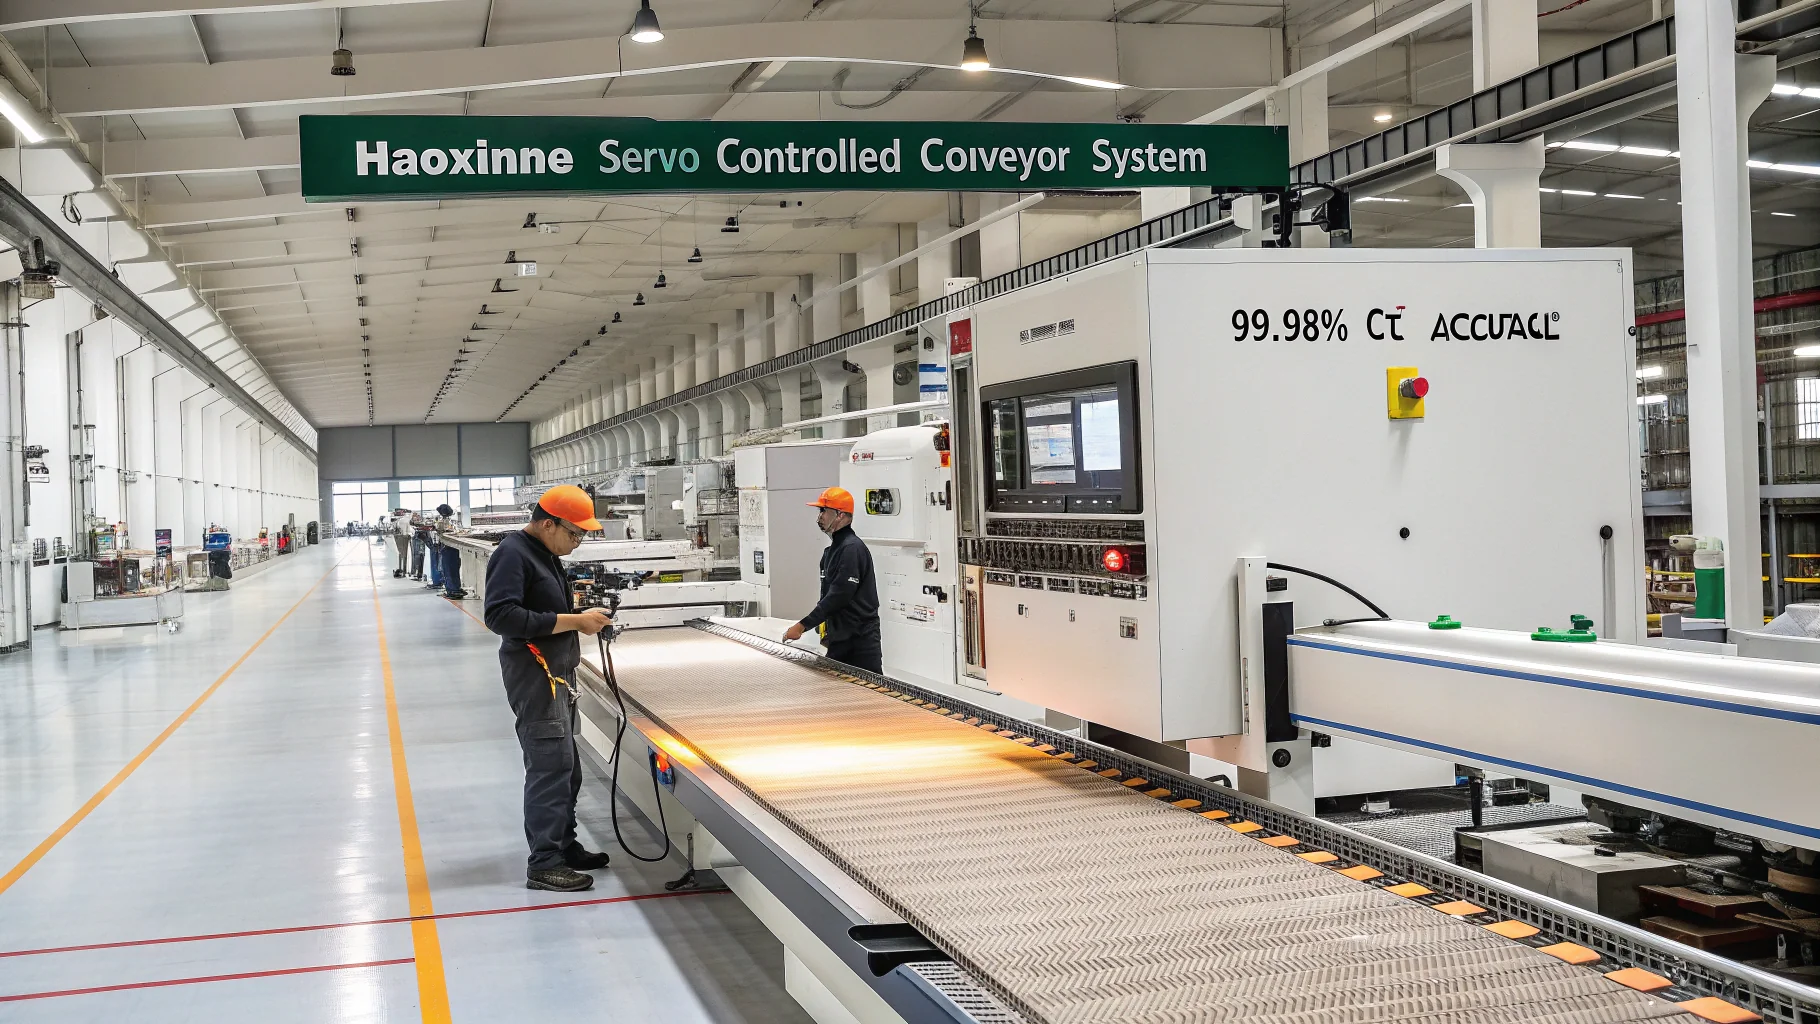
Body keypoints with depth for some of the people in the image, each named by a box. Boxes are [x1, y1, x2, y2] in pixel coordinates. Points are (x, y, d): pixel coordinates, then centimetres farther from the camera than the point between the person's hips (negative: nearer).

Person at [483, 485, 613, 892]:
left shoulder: (546, 554, 16)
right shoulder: (512, 554, -15)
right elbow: (500, 616, -25)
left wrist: (582, 619, 7)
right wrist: (572, 621, -23)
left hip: (558, 674, 10)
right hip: (534, 674, -10)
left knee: (565, 767, 15)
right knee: (550, 765, -12)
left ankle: (564, 847, 25)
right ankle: (544, 863, -9)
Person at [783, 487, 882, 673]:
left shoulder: (852, 548, -15)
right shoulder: (830, 550, 16)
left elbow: (838, 597, -21)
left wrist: (802, 626, -20)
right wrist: (825, 633, 10)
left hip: (860, 642, -10)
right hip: (838, 640, 10)